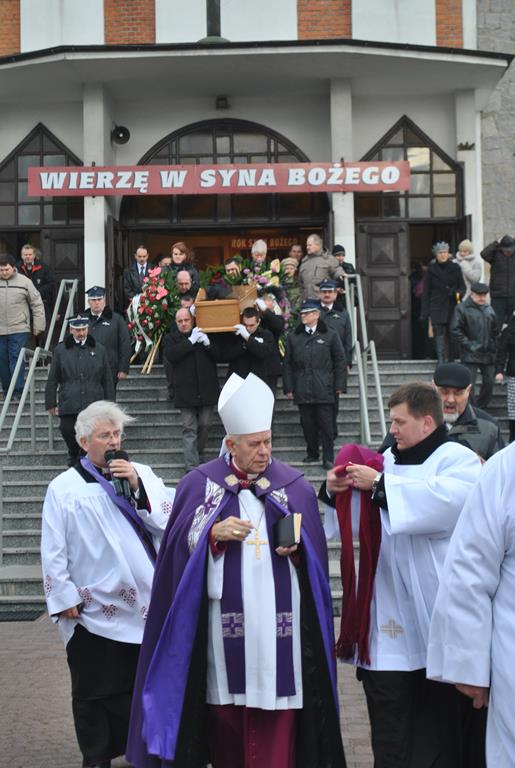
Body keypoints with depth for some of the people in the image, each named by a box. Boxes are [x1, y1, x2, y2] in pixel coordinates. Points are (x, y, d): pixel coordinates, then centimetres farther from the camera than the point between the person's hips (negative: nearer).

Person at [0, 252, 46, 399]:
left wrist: (38, 326, 2)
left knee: (17, 360, -7)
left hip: (19, 330, -3)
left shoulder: (24, 282, -1)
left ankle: (18, 391, -2)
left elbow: (37, 305, 3)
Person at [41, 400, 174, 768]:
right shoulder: (64, 487, -2)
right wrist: (64, 598, -7)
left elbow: (169, 522, -5)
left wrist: (137, 485, -13)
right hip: (94, 610, -2)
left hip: (146, 603, 3)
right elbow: (53, 552, -3)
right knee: (95, 690, 8)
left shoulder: (142, 474, 6)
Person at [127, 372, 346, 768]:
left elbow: (314, 554, 10)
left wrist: (295, 548, -11)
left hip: (277, 623, 0)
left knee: (275, 726, -1)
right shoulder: (199, 484, 5)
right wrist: (214, 534, -13)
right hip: (222, 624, 0)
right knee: (224, 720, 5)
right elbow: (180, 548, 3)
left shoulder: (295, 486, 8)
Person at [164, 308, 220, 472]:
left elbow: (218, 356, 8)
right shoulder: (171, 338, 5)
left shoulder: (204, 334, 11)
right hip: (186, 392, -2)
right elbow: (171, 355, -14)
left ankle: (199, 456, 28)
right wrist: (191, 341, -16)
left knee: (204, 426, 8)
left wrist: (207, 344, -11)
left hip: (206, 390, 2)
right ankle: (191, 467, -7)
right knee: (189, 430, -5)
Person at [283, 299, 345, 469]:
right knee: (308, 424, 6)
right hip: (302, 390, 2)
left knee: (326, 424, -3)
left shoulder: (330, 335, 4)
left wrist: (338, 385, 1)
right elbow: (287, 364, 10)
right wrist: (288, 388, 5)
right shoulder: (293, 337, 10)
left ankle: (328, 458, 1)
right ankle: (312, 453, 19)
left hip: (324, 390, -2)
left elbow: (340, 361, 6)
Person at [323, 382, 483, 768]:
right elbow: (359, 520, 22)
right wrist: (338, 490, 0)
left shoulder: (459, 460, -4)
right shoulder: (389, 461, 15)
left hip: (435, 616, -5)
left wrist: (380, 485, -19)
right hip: (389, 619, 6)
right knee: (390, 725, 8)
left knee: (440, 719, 3)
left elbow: (447, 501, -25)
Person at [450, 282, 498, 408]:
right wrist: (469, 345, -13)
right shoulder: (462, 309, -6)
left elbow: (495, 331, 22)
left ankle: (481, 408, 24)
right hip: (470, 356, -6)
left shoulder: (489, 310, 14)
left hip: (488, 354, 6)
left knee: (489, 382, 9)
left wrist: (493, 345, 9)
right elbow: (455, 331, -11)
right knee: (469, 385, -9)